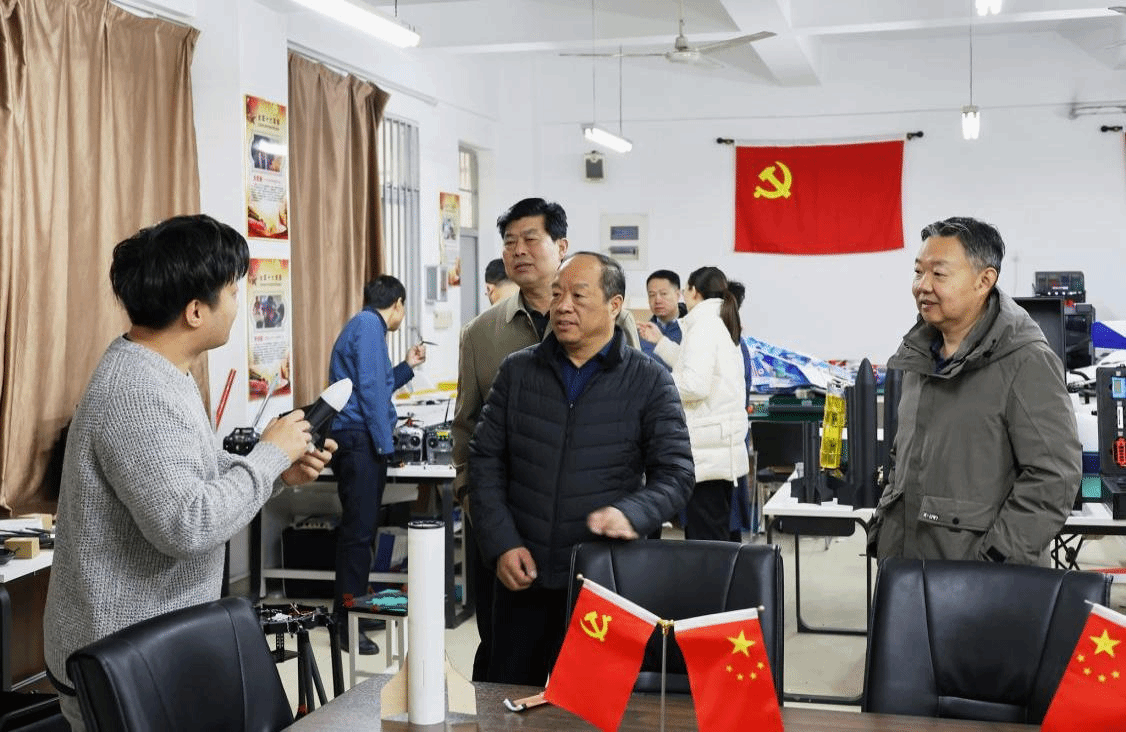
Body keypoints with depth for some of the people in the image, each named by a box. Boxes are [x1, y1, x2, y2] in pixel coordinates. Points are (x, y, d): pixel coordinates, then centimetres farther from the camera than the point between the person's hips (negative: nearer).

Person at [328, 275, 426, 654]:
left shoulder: (364, 324, 22)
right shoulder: (369, 326, -9)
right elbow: (370, 389, -17)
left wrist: (407, 367, 29)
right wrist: (385, 444, -16)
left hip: (357, 441, 11)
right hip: (362, 441, -11)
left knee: (360, 528, 14)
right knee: (358, 531, -9)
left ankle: (351, 612, 22)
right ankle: (347, 624, -7)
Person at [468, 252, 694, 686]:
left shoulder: (649, 381, 1)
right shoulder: (517, 372, 7)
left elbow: (676, 473, -2)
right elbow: (485, 460, 7)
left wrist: (631, 513, -21)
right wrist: (501, 544, -4)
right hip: (522, 577, 2)